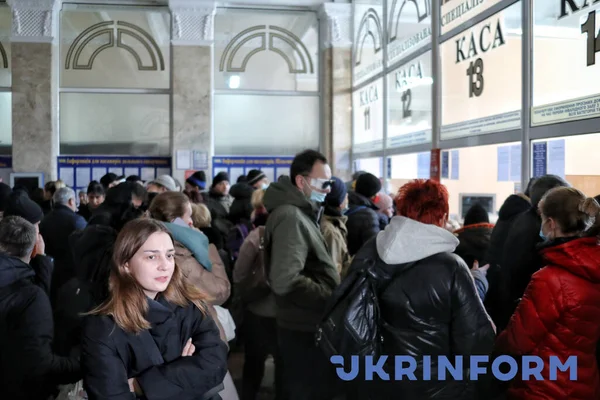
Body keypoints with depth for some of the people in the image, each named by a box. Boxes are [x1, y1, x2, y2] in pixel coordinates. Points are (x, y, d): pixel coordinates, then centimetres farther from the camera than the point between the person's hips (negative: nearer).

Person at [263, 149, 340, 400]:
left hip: (306, 328, 10)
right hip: (305, 332, -10)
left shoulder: (300, 213, 15)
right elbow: (285, 281, -29)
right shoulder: (290, 217, -19)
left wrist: (333, 291, 6)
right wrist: (332, 299, -19)